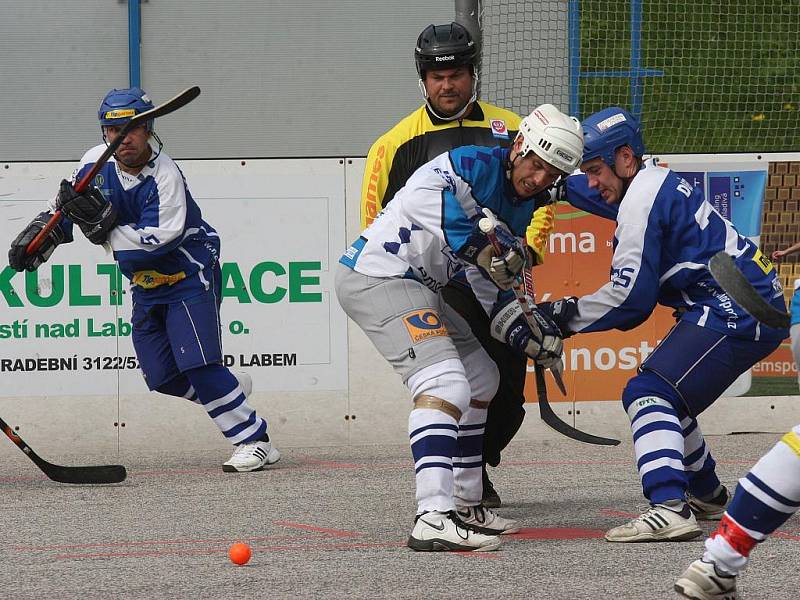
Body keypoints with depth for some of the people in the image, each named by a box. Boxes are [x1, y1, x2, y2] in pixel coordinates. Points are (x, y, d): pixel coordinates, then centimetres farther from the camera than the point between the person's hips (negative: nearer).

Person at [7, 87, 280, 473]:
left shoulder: (164, 176, -24)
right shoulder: (96, 163, -5)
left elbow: (158, 242, -31)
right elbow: (63, 209, 11)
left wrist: (103, 226, -33)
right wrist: (36, 238, -3)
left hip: (189, 276, -7)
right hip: (146, 287, 7)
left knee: (197, 365, -18)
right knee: (162, 376, 2)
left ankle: (254, 441, -14)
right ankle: (228, 389, 28)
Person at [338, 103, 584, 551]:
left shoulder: (524, 208, 12)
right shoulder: (471, 166, -17)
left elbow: (490, 286, 14)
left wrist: (525, 330, 3)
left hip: (422, 287, 11)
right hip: (380, 279, -11)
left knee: (481, 378, 22)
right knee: (445, 385, -24)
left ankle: (464, 505, 32)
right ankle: (434, 520, -34)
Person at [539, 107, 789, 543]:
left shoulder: (642, 201, -15)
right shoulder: (657, 182, 15)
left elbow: (630, 297, -16)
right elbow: (594, 194, 37)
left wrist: (565, 316, -7)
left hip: (735, 313, -10)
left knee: (649, 392, -17)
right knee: (666, 395, 23)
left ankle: (670, 508, -33)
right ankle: (707, 495, 37)